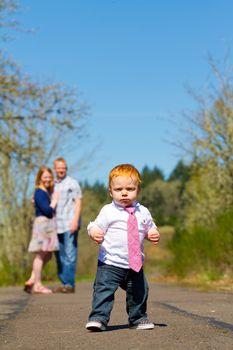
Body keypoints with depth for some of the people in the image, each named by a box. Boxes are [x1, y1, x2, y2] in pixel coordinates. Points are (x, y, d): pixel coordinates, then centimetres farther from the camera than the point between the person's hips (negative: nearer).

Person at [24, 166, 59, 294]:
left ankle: (32, 280, 16)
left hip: (49, 225, 10)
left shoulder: (48, 192, 17)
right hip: (43, 224, -10)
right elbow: (47, 210, -18)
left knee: (47, 255, 12)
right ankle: (37, 285, -1)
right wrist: (54, 201, -5)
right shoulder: (39, 193, -11)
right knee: (41, 254, -6)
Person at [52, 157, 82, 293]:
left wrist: (75, 221, -16)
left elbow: (78, 203, -5)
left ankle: (70, 284, -6)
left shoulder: (72, 183, 1)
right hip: (57, 226, 6)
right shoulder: (52, 185, 17)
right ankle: (63, 283, 14)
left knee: (70, 255, -7)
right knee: (60, 256, 8)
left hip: (69, 225, -6)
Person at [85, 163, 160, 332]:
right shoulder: (108, 211, -6)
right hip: (110, 263, -4)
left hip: (135, 264, 4)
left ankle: (138, 318, 31)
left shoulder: (143, 212, 6)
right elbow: (96, 227, -6)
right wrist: (94, 232, -28)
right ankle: (98, 318, -4)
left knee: (139, 291, 14)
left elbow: (150, 228, 18)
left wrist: (154, 234, -4)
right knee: (104, 289, -13)